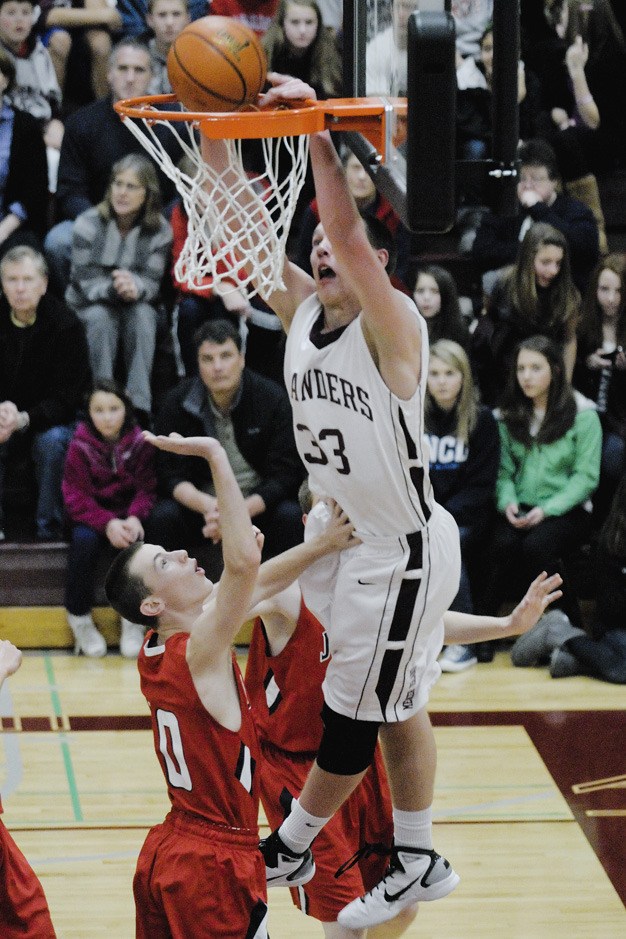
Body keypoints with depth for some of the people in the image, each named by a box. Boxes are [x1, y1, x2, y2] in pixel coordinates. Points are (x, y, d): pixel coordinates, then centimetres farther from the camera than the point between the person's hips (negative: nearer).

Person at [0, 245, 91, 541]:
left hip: (54, 423, -2)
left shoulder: (66, 325, -14)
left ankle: (50, 529, -22)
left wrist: (24, 419, -34)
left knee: (52, 441, -35)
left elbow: (67, 397, -16)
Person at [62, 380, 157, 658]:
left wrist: (134, 517, -28)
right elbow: (76, 497, -12)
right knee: (84, 540, -33)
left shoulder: (139, 443, -5)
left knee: (134, 540, -31)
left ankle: (133, 620, -13)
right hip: (92, 517, -1)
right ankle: (80, 619, -14)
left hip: (127, 515, 1)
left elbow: (147, 489, -6)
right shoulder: (80, 446, -8)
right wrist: (107, 523, -28)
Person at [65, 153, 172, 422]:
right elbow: (86, 282, -16)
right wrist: (113, 289, -39)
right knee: (100, 318, -36)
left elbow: (152, 283, -12)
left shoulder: (160, 231, -8)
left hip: (138, 308, 1)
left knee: (142, 314, -34)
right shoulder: (88, 224, -12)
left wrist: (135, 288, -38)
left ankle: (140, 406, -36)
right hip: (87, 307, -1)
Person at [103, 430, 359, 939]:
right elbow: (244, 566, -36)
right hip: (216, 866, -8)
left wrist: (321, 546, 7)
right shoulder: (199, 653, -20)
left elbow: (252, 584, 13)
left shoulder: (155, 650, 3)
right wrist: (217, 458, -31)